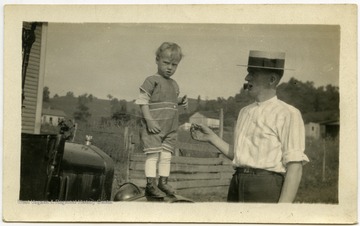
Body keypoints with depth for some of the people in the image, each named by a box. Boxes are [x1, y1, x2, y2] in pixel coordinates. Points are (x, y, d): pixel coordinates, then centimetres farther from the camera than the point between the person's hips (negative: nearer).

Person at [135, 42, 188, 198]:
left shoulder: (174, 85, 17)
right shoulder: (152, 81, -6)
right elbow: (143, 101, -11)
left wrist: (181, 103, 3)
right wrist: (149, 120, -19)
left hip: (170, 128, 7)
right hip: (154, 127, -7)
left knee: (166, 156, 8)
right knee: (153, 155, -5)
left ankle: (163, 183, 18)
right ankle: (150, 185, 0)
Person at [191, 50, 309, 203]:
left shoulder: (288, 114, -7)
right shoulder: (245, 112, 16)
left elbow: (295, 167, -12)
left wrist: (283, 207, -19)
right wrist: (211, 138, 12)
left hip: (266, 189, -7)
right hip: (237, 186, 7)